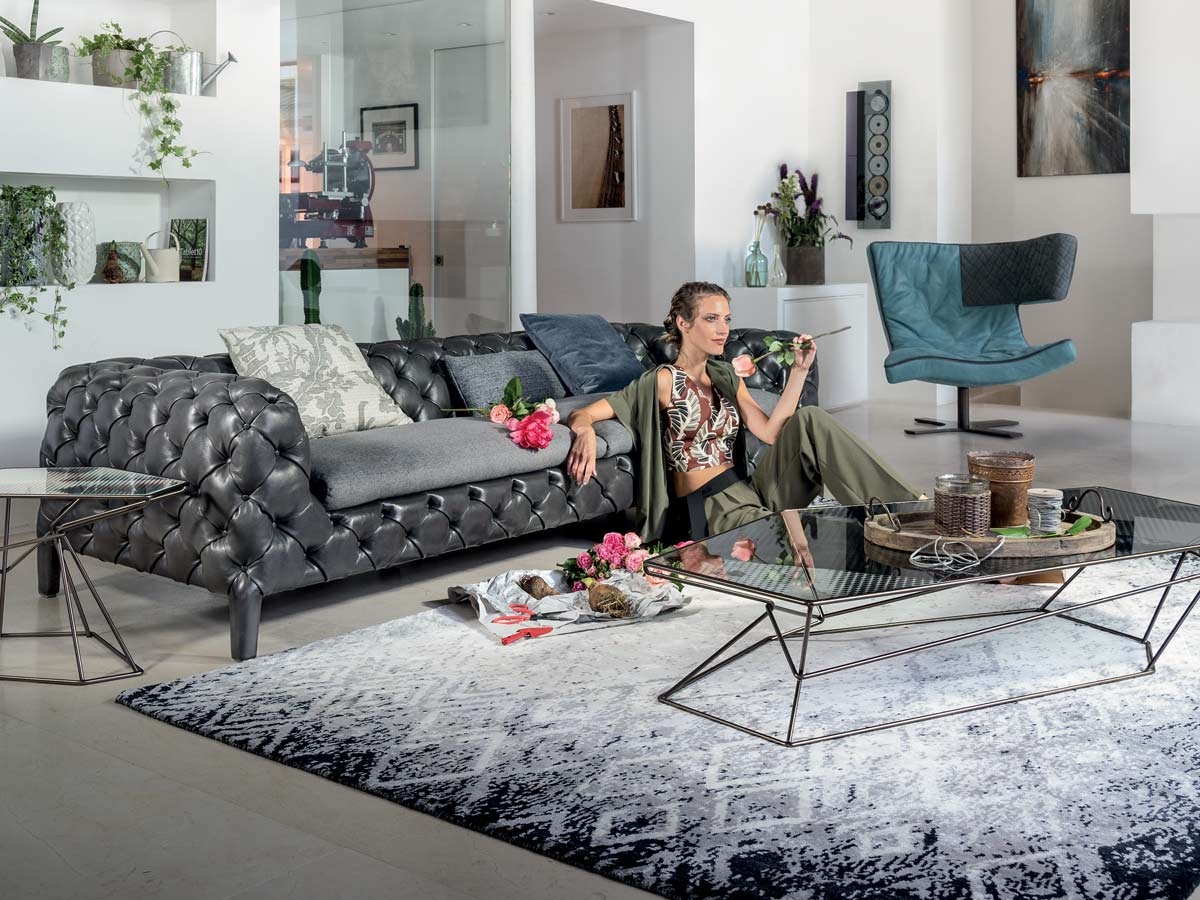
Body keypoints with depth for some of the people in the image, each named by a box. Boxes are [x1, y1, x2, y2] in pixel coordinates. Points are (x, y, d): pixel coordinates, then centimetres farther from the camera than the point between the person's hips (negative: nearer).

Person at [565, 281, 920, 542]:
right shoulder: (664, 380, -2)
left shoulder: (727, 379, 18)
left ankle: (901, 507, -22)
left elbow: (770, 432, 2)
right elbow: (582, 415, -8)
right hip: (710, 507, -6)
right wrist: (585, 432, -33)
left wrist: (799, 371, -4)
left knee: (809, 420, -19)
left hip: (750, 491, 7)